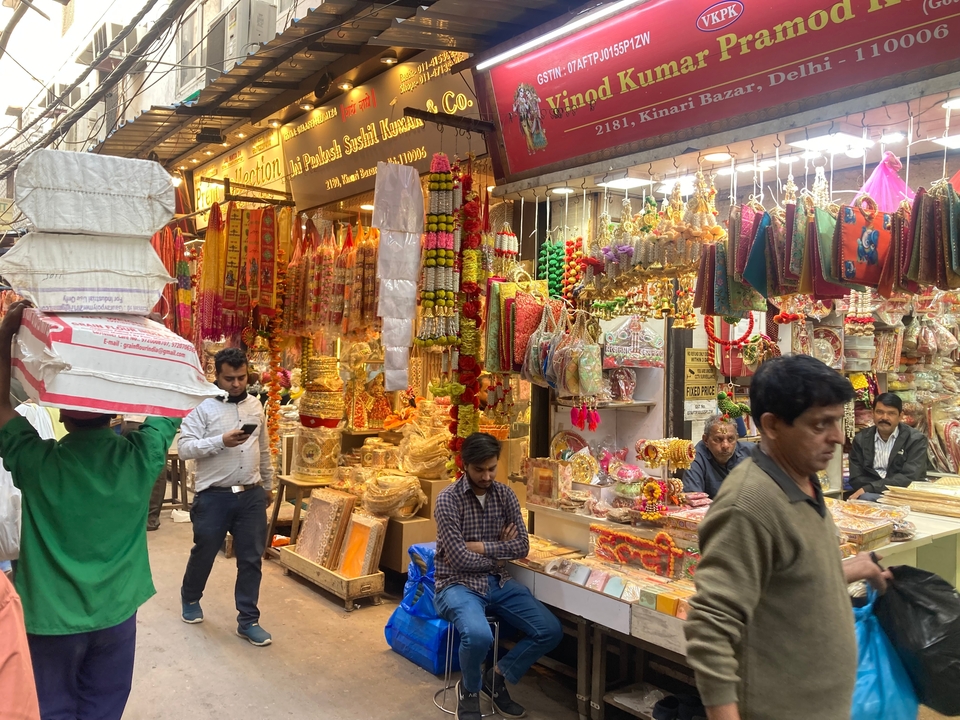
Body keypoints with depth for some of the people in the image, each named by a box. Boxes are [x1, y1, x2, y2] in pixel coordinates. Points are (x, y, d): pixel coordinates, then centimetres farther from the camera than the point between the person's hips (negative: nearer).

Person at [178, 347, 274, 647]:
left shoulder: (255, 405, 8)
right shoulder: (203, 406, -8)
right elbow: (185, 447, -16)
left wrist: (268, 485, 21)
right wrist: (221, 441, -27)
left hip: (251, 496, 4)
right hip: (214, 496, -3)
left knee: (251, 559, 7)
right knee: (204, 553, 15)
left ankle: (248, 621, 18)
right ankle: (190, 599, 44)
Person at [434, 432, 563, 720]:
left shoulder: (505, 494, 3)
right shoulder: (448, 499, -14)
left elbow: (522, 546, -3)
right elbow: (460, 559, -19)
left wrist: (481, 547, -14)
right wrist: (500, 550, -6)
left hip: (498, 583, 6)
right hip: (458, 585, -5)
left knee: (550, 631, -8)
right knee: (479, 636, -34)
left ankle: (496, 678, 14)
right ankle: (470, 691, 2)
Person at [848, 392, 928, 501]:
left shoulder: (916, 439, -1)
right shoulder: (861, 439, 7)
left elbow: (909, 478, -13)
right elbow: (856, 479, 1)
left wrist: (868, 489, -22)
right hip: (874, 496, 2)